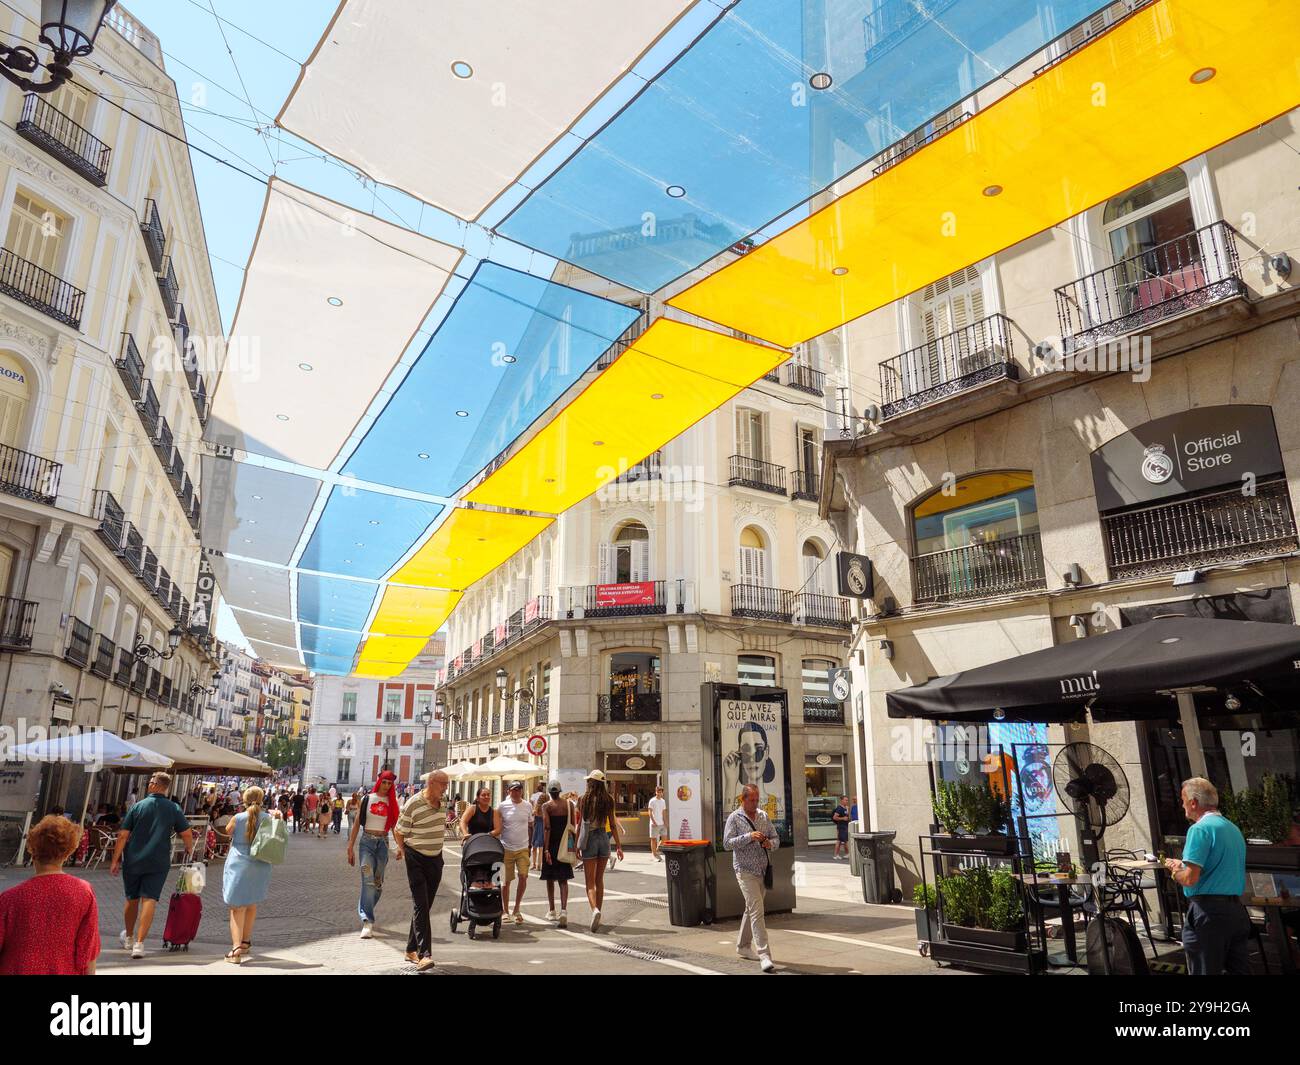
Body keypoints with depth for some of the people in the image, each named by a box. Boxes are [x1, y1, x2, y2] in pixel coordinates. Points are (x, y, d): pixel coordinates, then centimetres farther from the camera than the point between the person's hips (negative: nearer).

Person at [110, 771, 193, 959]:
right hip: (158, 863, -1)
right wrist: (189, 849, 16)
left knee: (132, 899, 17)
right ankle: (139, 944, -7)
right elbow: (187, 834, -2)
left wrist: (115, 859, 1)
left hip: (133, 861, 1)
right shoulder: (174, 808, -2)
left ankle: (128, 938, 35)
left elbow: (123, 836, -6)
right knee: (149, 900, 0)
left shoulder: (137, 806, -4)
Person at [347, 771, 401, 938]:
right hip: (367, 841, -3)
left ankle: (365, 911, 28)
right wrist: (351, 847, -1)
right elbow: (357, 823, 3)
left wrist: (400, 846, -3)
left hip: (383, 843, 3)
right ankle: (367, 922, -16)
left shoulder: (392, 802, 8)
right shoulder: (367, 799, 1)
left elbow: (395, 826, 7)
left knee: (378, 883, 7)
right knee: (368, 881, -14)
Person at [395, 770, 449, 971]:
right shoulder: (413, 804, -17)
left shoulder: (441, 803, 5)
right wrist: (404, 850, 2)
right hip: (417, 860, -6)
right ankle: (424, 954, -16)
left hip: (436, 858, 6)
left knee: (425, 906, 11)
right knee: (420, 905, -12)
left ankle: (411, 949, 22)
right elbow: (399, 831, -7)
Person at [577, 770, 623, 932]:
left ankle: (595, 910, -23)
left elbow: (580, 824, -5)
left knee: (590, 881, 0)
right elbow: (613, 824, 1)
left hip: (589, 839, -3)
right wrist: (618, 845, 6)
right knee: (599, 879, 16)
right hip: (604, 838, 3)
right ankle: (597, 914, 21)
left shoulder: (585, 799, -7)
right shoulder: (608, 799, 0)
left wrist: (577, 845, 2)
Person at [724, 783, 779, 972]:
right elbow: (727, 843, -13)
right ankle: (764, 955, -13)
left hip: (763, 870, 6)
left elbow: (776, 838, 13)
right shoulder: (734, 818, -6)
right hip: (745, 870, -6)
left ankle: (742, 946, 31)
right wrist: (749, 837, -23)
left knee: (751, 909, 16)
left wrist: (770, 843, -10)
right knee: (756, 910, -13)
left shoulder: (763, 816, 10)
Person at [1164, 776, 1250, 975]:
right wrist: (1182, 866, 23)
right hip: (1237, 911, 8)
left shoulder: (1200, 829, -13)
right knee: (1240, 970, 12)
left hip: (1207, 911, -8)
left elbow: (1190, 879, -19)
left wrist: (1175, 871, 2)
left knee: (1203, 971, 0)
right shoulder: (1234, 829, 14)